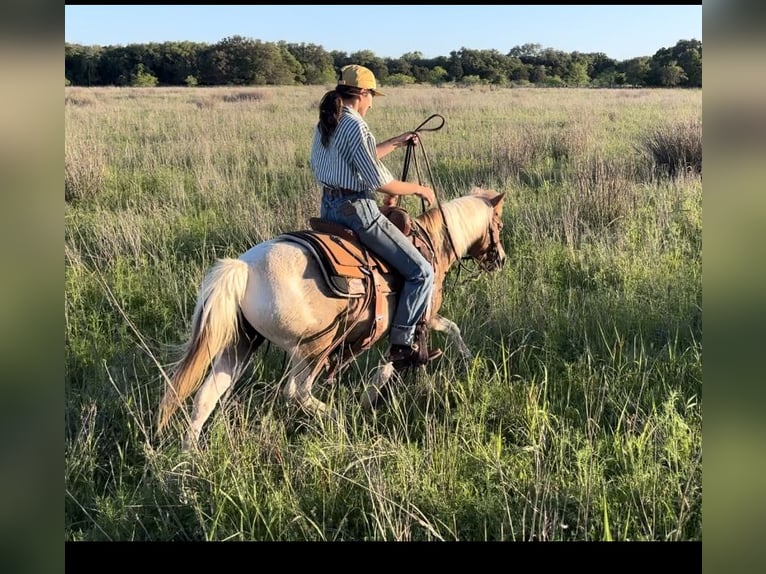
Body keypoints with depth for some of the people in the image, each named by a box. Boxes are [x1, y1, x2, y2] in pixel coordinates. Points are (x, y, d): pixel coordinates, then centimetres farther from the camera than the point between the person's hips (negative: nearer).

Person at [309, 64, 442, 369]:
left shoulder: (325, 124, 11)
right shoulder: (356, 126, -18)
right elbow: (380, 181, -21)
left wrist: (395, 143, 28)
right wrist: (417, 189, -5)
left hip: (330, 207, 10)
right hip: (357, 210, -10)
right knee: (422, 272, -4)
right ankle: (401, 343, -1)